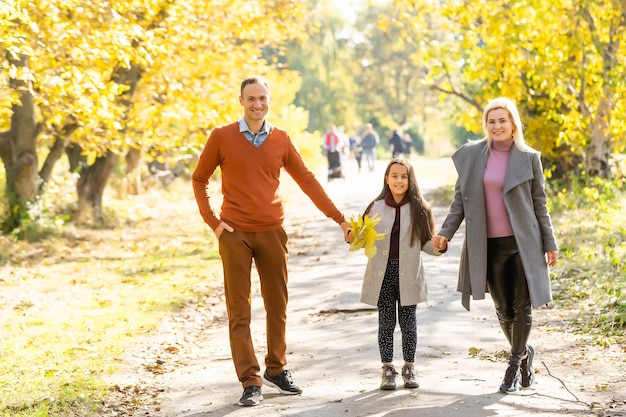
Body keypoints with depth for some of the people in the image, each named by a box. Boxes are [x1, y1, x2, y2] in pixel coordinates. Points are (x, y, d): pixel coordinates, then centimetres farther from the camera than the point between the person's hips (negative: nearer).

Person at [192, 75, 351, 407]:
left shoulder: (281, 140, 5)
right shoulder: (221, 137, -1)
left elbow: (307, 180, 9)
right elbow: (199, 179, 7)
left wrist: (338, 217, 6)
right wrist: (212, 221, -3)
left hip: (272, 233, 3)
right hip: (235, 234, -2)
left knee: (277, 306, 10)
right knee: (239, 311, -2)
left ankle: (276, 370, 26)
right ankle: (250, 382, 2)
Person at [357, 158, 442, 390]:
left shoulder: (418, 209, 0)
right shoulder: (376, 208, 2)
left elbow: (426, 244, 3)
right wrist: (354, 238, -14)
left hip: (408, 275, 0)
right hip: (382, 274, 0)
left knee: (408, 323, 8)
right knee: (386, 323, 8)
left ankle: (409, 367, 21)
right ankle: (387, 369, 17)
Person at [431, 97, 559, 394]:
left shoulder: (529, 158, 1)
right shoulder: (471, 155, 2)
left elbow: (539, 203, 5)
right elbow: (460, 199, 7)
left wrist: (550, 244, 5)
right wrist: (445, 233, -2)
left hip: (522, 243, -1)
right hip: (488, 245, 1)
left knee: (522, 306, 0)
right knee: (503, 309, 9)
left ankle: (515, 364, 15)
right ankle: (524, 353, 32)